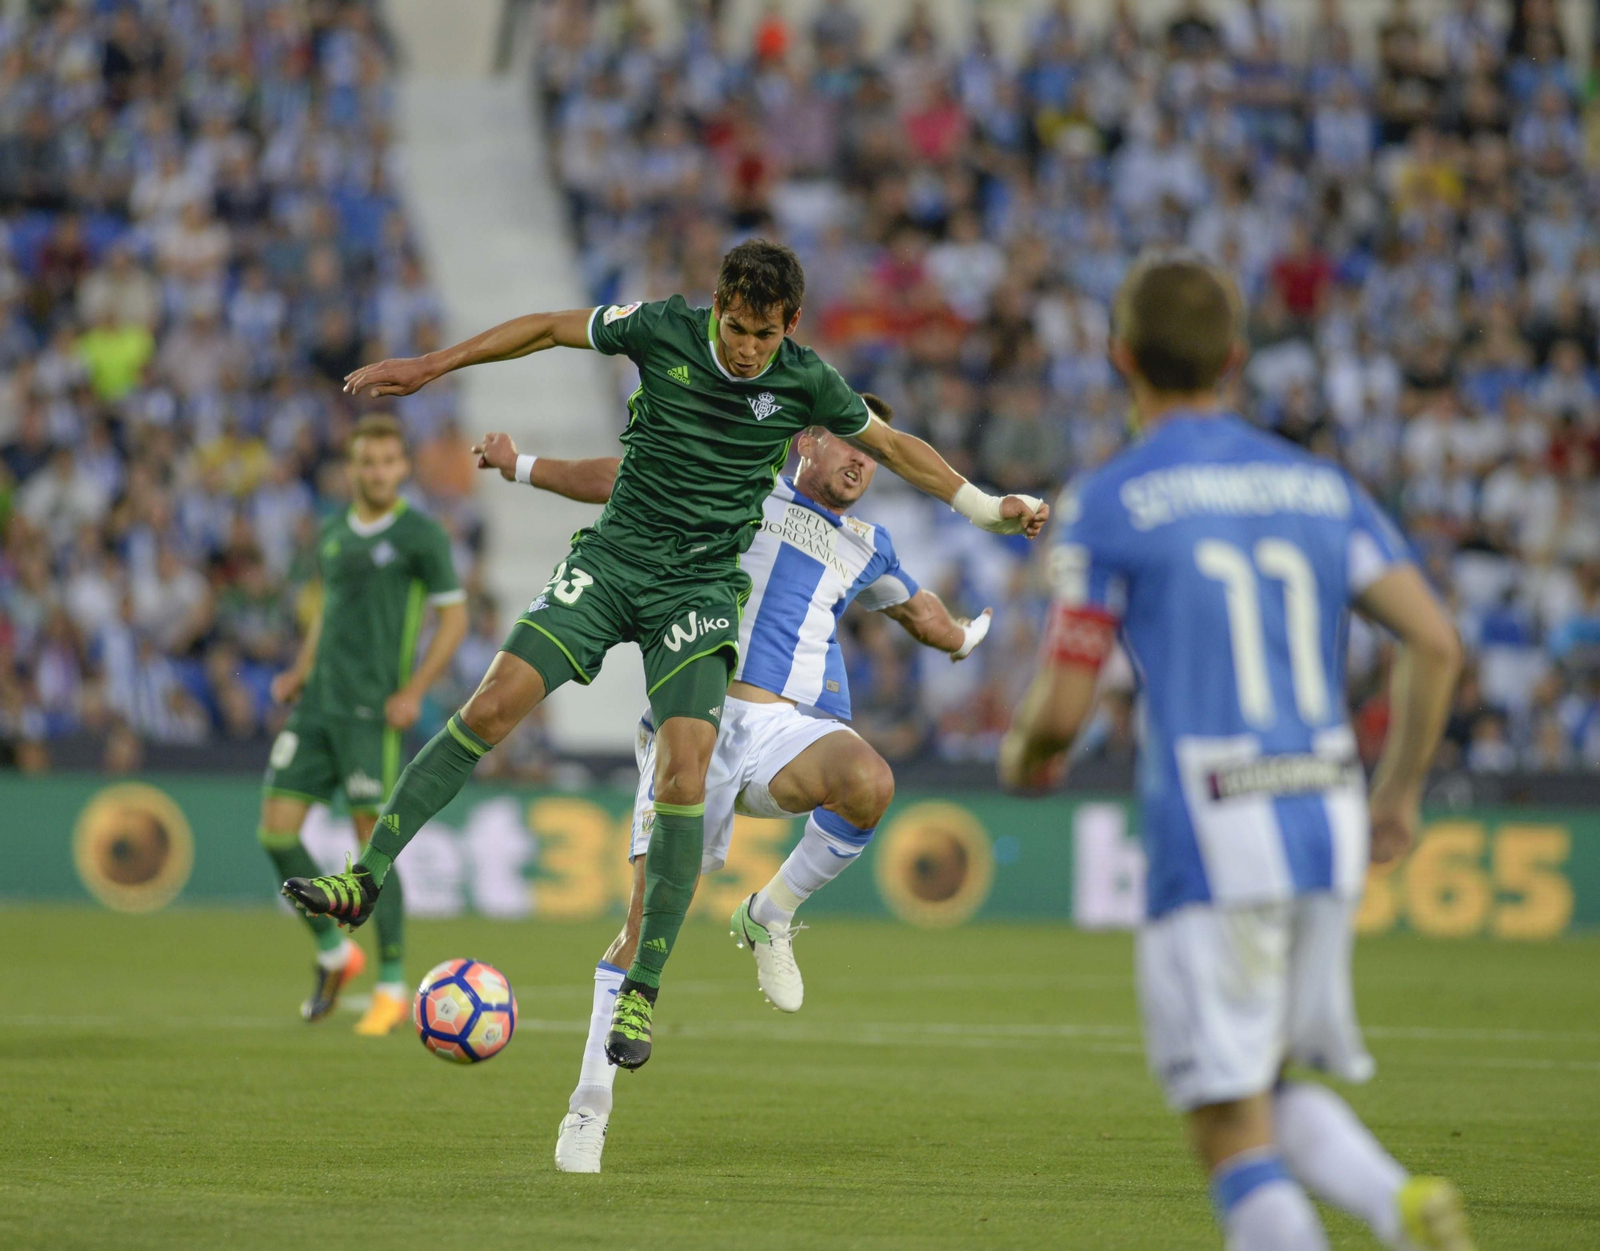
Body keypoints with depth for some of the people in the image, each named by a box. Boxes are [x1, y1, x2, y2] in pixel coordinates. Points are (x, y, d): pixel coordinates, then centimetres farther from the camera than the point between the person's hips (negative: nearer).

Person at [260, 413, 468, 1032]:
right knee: (277, 830, -1)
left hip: (372, 711, -6)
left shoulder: (420, 535, -4)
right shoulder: (332, 534, 14)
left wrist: (413, 691, -12)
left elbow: (454, 618, -3)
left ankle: (393, 989, 3)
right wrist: (300, 673, 12)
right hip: (317, 704, 6)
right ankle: (334, 952, 16)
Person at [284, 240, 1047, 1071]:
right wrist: (428, 367, 8)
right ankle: (366, 880, -7)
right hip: (613, 558, 1)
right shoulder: (664, 328, -7)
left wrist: (986, 508, 15)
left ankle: (642, 992, -7)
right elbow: (552, 328, 7)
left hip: (701, 589, 0)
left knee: (683, 780, -16)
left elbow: (891, 446, 13)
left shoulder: (805, 382, -5)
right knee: (492, 706, -15)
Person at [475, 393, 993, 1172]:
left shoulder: (867, 548, 22)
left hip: (791, 729, 2)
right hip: (696, 718, -2)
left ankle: (768, 918, -8)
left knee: (869, 783, -34)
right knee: (650, 911, -12)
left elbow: (919, 611, 42)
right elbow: (628, 482, 22)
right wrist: (527, 468, 25)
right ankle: (590, 1105, -1)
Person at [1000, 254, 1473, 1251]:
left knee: (1234, 1136, 0)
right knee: (1276, 1092, 21)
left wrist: (1023, 755, 18)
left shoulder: (1109, 505, -3)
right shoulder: (1321, 487, 12)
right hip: (1330, 830, 6)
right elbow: (1435, 643, 2)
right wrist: (1401, 792, 14)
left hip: (1211, 839, -5)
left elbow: (1063, 710, -5)